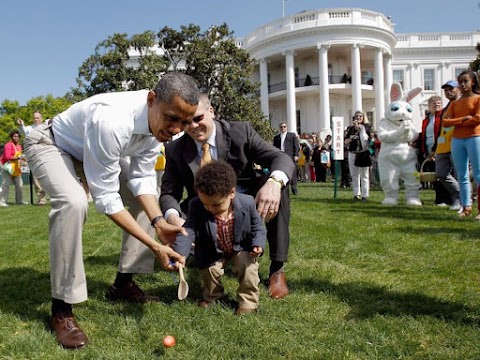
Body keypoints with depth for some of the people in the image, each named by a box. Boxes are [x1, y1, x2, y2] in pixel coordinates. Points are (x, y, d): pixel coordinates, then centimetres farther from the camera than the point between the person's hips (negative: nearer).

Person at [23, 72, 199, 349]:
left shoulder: (159, 123, -20)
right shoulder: (111, 121, -43)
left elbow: (142, 178, -13)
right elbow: (106, 197, -37)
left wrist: (159, 222, -28)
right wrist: (154, 246, -37)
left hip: (96, 149, 8)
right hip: (52, 145, -7)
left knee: (147, 198, 1)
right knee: (74, 202, -35)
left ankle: (123, 283, 13)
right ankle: (62, 310, -19)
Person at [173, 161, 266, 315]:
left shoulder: (247, 203, -26)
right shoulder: (196, 206, -27)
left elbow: (257, 227, -10)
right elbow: (188, 232, -35)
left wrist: (258, 244, -28)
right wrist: (179, 254, -51)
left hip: (241, 248, -1)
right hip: (213, 252, 1)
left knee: (247, 265, -22)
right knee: (209, 270, -12)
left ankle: (247, 300, 2)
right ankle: (212, 296, 22)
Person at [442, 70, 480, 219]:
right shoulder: (454, 103, 16)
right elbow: (445, 122, 2)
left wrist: (456, 122, -2)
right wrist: (463, 119, -10)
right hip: (457, 140, 5)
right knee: (462, 176, 5)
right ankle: (466, 207, 10)